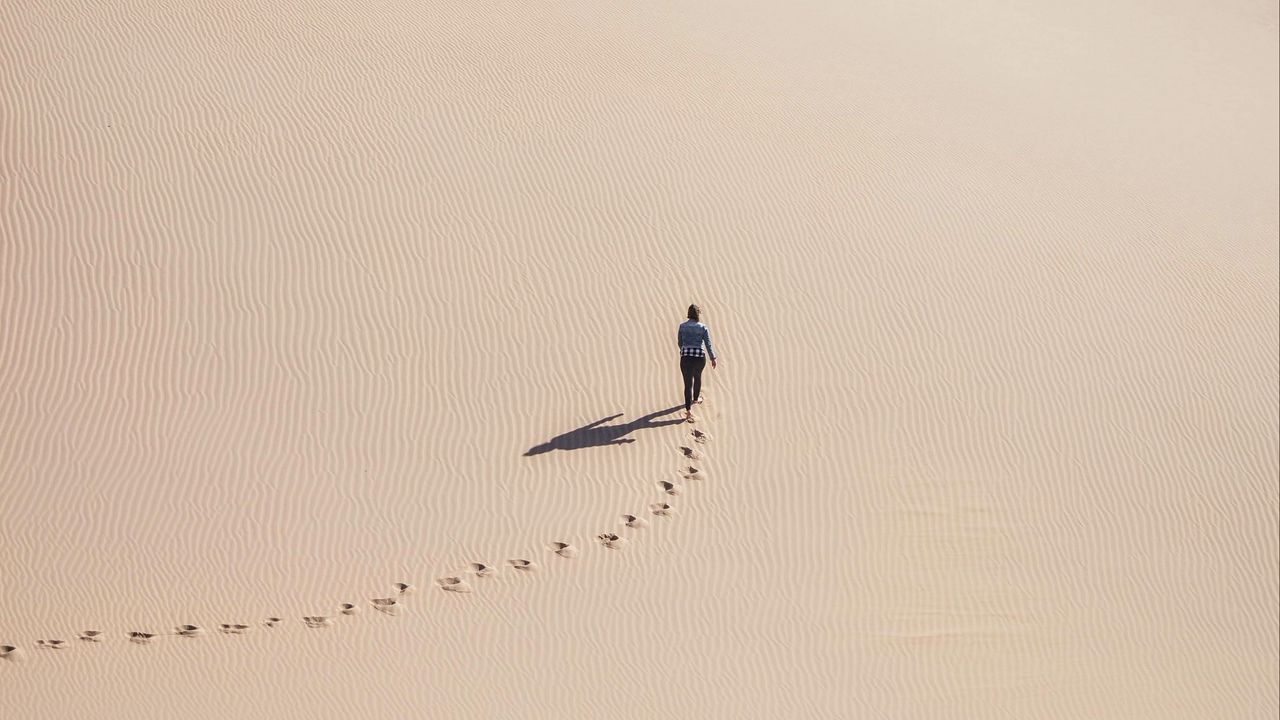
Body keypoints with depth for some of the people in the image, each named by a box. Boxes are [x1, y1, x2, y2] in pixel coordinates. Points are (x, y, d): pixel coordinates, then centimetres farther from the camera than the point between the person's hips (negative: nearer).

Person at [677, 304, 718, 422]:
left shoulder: (682, 326, 2)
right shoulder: (703, 328, -4)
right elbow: (708, 345, -4)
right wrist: (713, 358, 8)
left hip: (685, 358, 0)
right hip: (700, 357, 0)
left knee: (688, 384, -3)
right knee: (697, 377, 29)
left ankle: (689, 411, -15)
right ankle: (696, 398, 52)